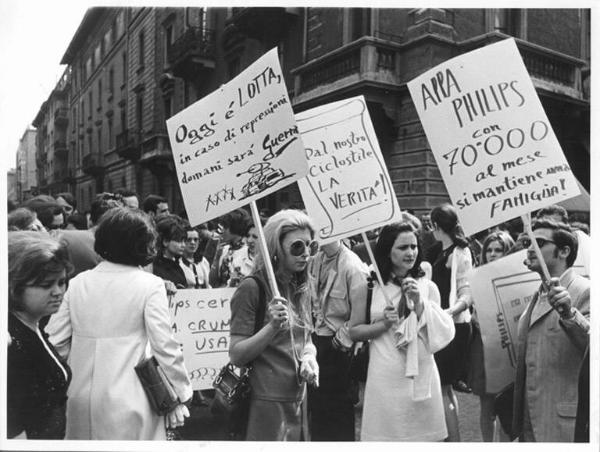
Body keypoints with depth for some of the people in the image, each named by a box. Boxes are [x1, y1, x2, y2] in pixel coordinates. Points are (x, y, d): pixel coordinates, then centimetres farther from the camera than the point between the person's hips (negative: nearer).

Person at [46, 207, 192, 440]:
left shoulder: (78, 283, 2)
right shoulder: (149, 285, -11)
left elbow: (55, 340, 3)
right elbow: (164, 346, -12)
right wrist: (180, 395, -2)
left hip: (80, 402, 4)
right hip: (127, 401, -4)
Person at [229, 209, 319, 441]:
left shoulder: (301, 287, 8)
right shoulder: (252, 288, -14)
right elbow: (236, 356, -14)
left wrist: (309, 357, -4)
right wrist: (273, 327, -27)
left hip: (298, 401, 7)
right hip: (265, 404, -7)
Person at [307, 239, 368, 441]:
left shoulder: (353, 266, -21)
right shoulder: (315, 261, -1)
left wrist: (341, 341, -13)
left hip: (338, 348, -6)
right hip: (317, 339, 6)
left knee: (339, 409, 10)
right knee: (317, 404, 20)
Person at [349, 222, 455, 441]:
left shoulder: (428, 287, 4)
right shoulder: (371, 285, -2)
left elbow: (440, 334, -2)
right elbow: (354, 331, 1)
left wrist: (418, 302, -12)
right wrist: (384, 324, -13)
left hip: (421, 375, 2)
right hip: (385, 378, -2)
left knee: (423, 433, 12)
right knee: (385, 433, 5)